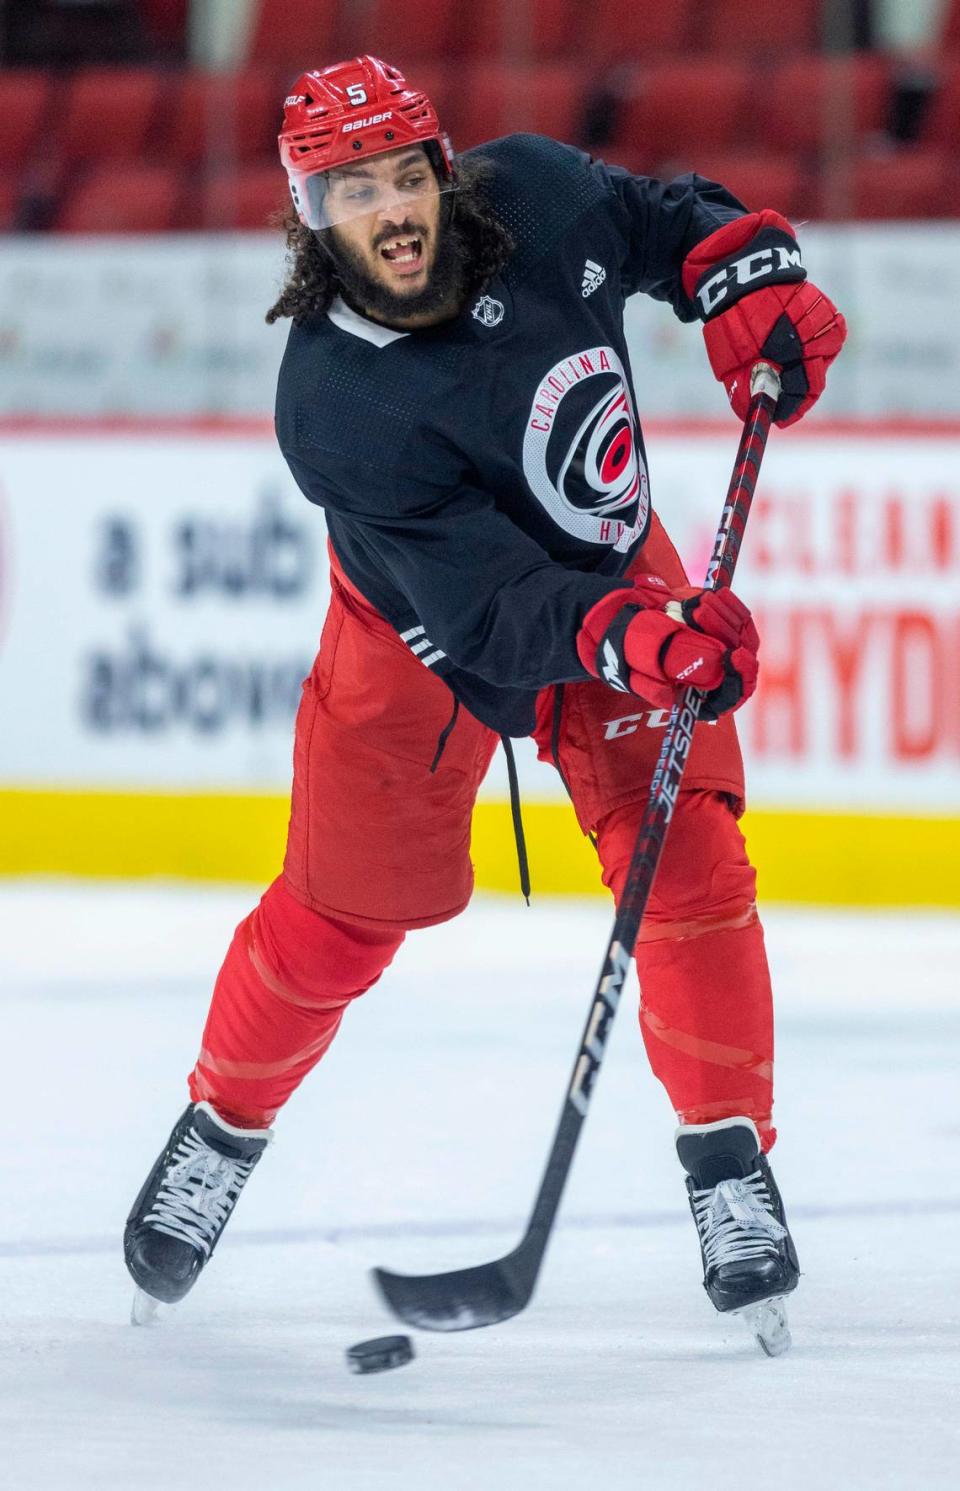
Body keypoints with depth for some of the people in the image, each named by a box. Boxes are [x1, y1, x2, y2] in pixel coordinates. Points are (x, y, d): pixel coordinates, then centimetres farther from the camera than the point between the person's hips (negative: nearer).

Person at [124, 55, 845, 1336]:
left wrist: (753, 285, -17)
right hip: (426, 632, -3)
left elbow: (669, 220, 2)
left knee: (685, 858, -9)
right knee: (344, 908, 4)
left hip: (614, 570, 3)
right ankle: (221, 1131, 27)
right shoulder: (335, 407, -34)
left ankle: (729, 1157, 2)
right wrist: (631, 643, -52)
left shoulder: (532, 198, -22)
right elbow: (491, 608, -37)